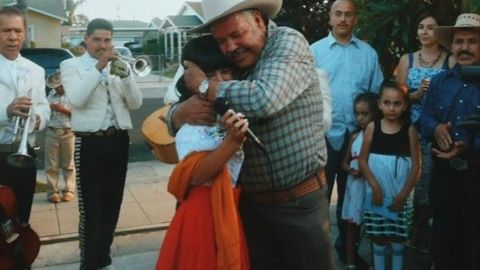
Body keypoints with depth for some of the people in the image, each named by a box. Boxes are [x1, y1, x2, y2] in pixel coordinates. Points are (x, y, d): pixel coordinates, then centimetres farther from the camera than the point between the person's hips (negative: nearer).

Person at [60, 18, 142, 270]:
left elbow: (135, 103, 1)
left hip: (118, 141, 4)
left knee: (112, 205, 12)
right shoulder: (71, 65, 3)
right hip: (90, 143, -4)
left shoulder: (117, 66, 13)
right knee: (91, 209, -2)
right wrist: (99, 67, -18)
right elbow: (77, 99, -16)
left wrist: (124, 72, -13)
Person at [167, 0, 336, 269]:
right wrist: (182, 111, -20)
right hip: (251, 202, 5)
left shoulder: (288, 42, -12)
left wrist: (204, 86, -17)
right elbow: (174, 116, 5)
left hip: (300, 202, -4)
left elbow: (265, 99, -31)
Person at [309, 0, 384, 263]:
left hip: (358, 135, 3)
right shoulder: (314, 51, -2)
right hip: (323, 135, -2)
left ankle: (346, 245, 33)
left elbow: (378, 94, 7)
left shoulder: (369, 53, 5)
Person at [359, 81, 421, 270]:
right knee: (378, 238, 9)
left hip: (401, 196, 0)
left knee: (398, 238, 9)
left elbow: (416, 165, -3)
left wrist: (404, 194, -8)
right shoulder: (372, 127, -3)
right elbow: (362, 160, -2)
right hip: (377, 193, 0)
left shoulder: (410, 130, -4)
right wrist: (375, 186, -11)